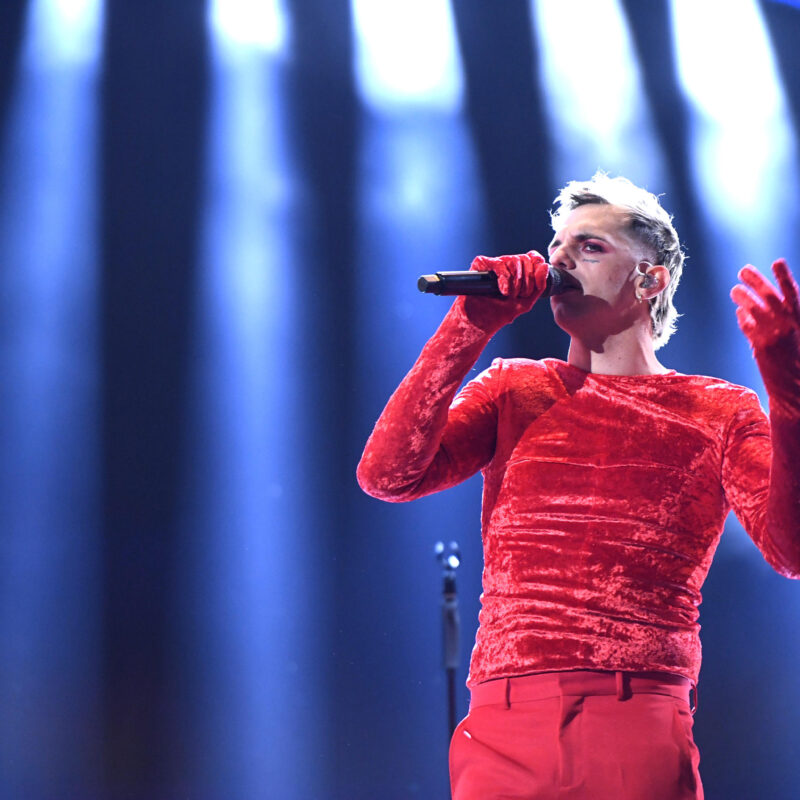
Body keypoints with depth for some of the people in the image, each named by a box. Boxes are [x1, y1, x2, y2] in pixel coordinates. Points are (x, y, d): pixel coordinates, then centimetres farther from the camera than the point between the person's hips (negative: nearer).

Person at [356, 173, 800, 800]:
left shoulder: (720, 413, 9)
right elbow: (385, 475, 2)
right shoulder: (514, 390, 16)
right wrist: (470, 326, -1)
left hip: (639, 733, -2)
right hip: (500, 737, 2)